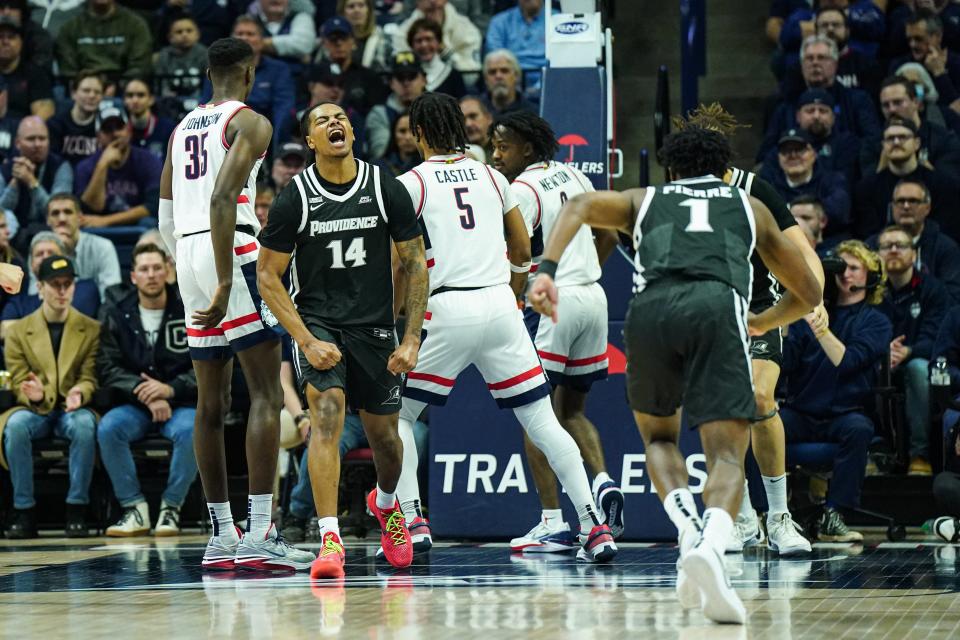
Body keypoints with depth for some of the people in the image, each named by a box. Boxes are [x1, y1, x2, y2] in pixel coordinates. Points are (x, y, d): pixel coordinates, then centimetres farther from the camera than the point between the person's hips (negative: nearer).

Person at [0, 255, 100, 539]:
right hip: (35, 409, 1)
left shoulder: (92, 330, 8)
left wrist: (80, 393, -25)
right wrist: (34, 395, -22)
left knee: (85, 425, -38)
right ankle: (24, 512, -28)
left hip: (73, 408, -1)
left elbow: (90, 377, 1)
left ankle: (76, 510, -30)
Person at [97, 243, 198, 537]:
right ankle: (134, 508, -20)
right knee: (108, 428, -30)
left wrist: (170, 389, -18)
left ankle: (171, 507, -19)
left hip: (180, 403, -2)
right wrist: (144, 393, -17)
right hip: (133, 406, 2)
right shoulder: (116, 316, 7)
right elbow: (107, 369, -2)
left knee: (190, 430, -35)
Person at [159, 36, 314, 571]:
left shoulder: (183, 127, 21)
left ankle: (222, 537, 14)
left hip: (187, 252, 8)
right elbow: (222, 198, -18)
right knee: (266, 394, -8)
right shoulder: (250, 122, -3)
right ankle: (259, 536, -16)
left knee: (212, 402, 11)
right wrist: (226, 282, -23)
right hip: (233, 251, -8)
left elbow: (166, 217, 20)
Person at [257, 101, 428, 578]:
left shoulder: (386, 189, -5)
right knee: (327, 415, -24)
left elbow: (416, 265, 2)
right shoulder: (294, 199, -9)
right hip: (316, 322, -2)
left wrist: (411, 341, -5)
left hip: (375, 325, 2)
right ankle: (330, 541, -27)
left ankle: (385, 502, 46)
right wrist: (307, 341, -14)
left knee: (384, 436, 11)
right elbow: (268, 276, -5)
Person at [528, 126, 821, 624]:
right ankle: (709, 546, -36)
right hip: (718, 307, -1)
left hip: (651, 308, 1)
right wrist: (764, 323, 59)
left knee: (658, 437, 24)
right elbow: (808, 293, 40)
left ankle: (687, 524, -6)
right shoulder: (749, 207, 35)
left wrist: (547, 270, -1)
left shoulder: (645, 199, 33)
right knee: (727, 456, -5)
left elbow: (581, 205, 11)